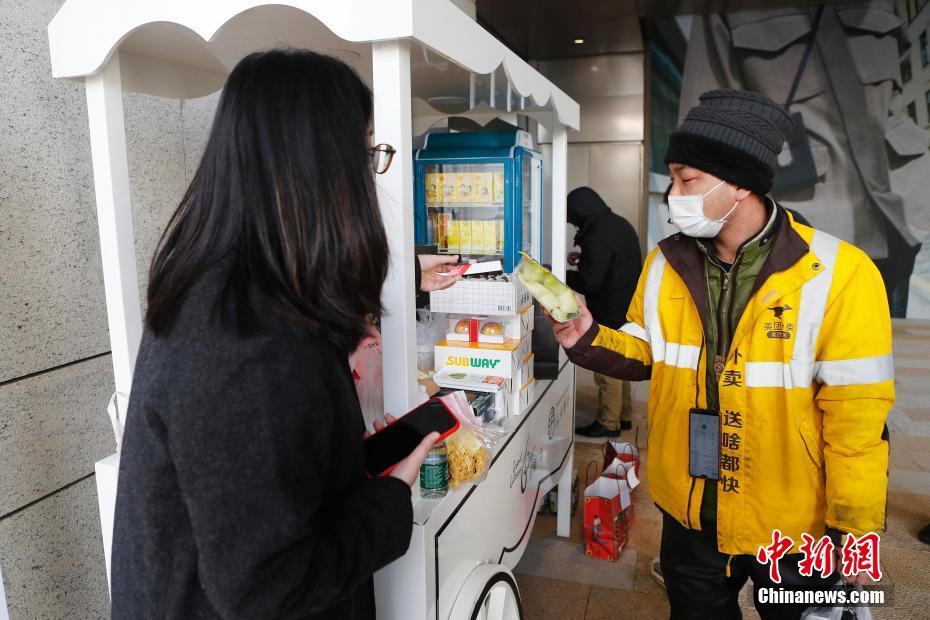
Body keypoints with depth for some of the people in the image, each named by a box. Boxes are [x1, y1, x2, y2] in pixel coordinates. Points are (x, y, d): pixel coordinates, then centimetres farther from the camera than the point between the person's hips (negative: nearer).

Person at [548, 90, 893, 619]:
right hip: (689, 514, 4)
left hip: (795, 524, -3)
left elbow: (857, 413, -16)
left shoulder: (838, 273, -19)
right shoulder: (665, 264, -4)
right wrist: (589, 339, -13)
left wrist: (852, 529, -11)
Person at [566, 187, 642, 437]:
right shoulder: (620, 223, 8)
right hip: (626, 308, 10)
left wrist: (561, 275, -9)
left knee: (608, 369, 2)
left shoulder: (597, 236, -23)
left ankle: (608, 423, 13)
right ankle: (623, 416, 30)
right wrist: (584, 260, 16)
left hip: (610, 314, -10)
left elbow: (588, 282, -23)